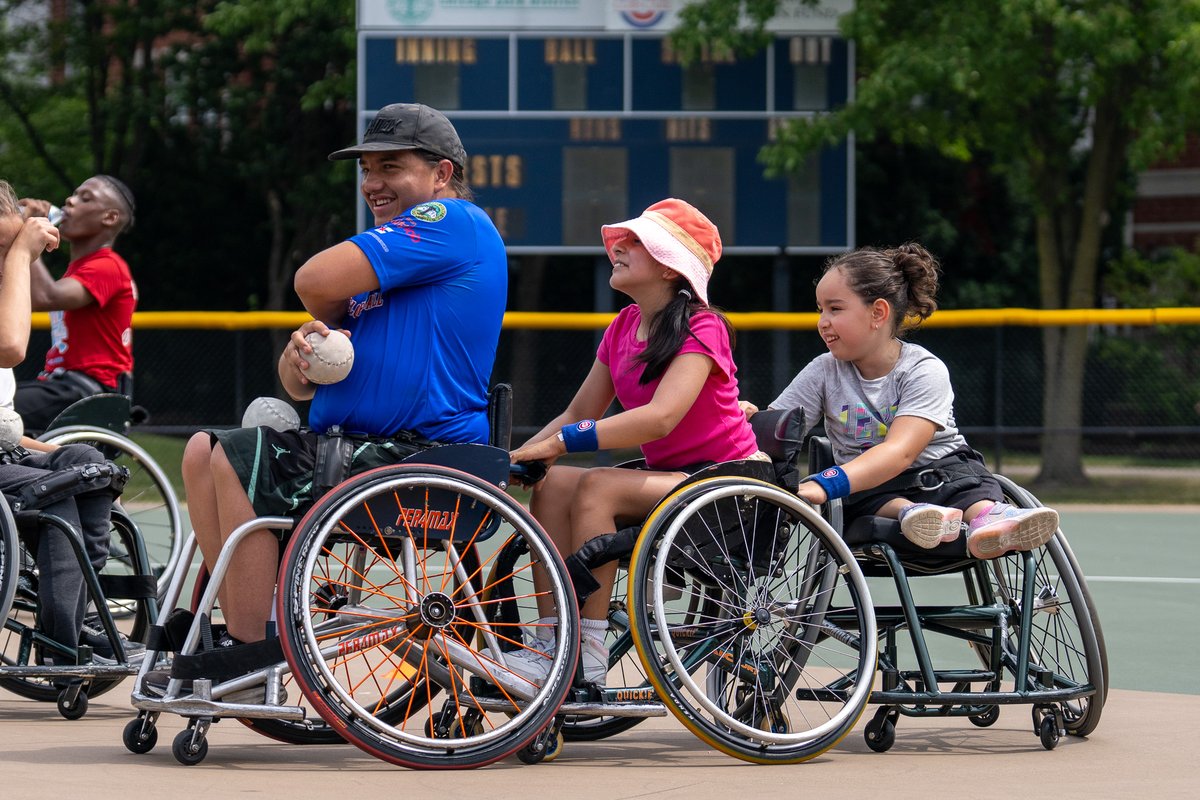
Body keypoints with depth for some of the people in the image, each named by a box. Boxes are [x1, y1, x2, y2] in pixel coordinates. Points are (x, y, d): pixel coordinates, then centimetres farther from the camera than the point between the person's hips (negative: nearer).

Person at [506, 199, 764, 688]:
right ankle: (549, 646, -20)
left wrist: (557, 444, -32)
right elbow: (579, 413, 10)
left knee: (598, 487, -29)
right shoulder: (624, 327, 11)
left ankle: (588, 658, -28)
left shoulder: (701, 328, -14)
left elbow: (661, 417, -28)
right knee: (551, 484, -15)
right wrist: (516, 458, -8)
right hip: (667, 479, 8)